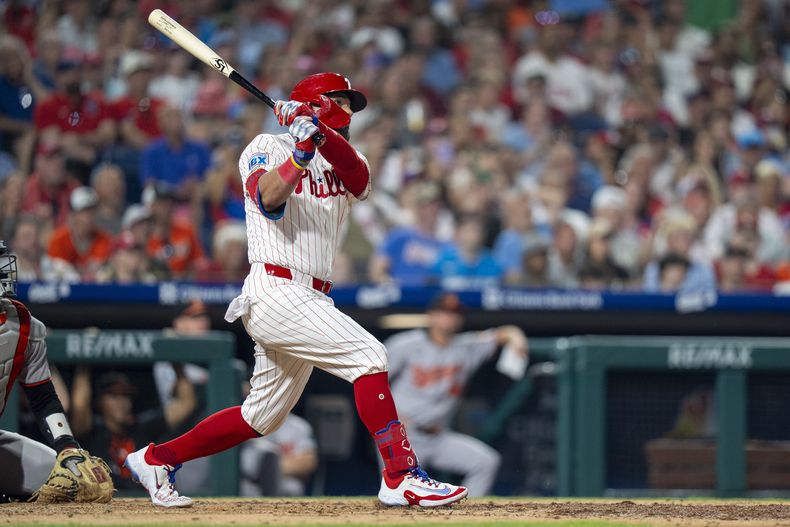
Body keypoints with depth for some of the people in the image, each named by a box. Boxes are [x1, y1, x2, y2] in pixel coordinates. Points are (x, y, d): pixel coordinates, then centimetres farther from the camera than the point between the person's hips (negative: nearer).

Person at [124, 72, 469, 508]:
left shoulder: (340, 158, 18)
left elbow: (359, 180, -8)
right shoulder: (266, 147, 3)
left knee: (262, 417, 13)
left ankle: (157, 459, 26)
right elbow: (270, 198, -18)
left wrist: (320, 130, -22)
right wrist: (304, 148, -25)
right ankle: (401, 476, -21)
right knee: (368, 355, -20)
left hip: (310, 302, 8)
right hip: (275, 290, -8)